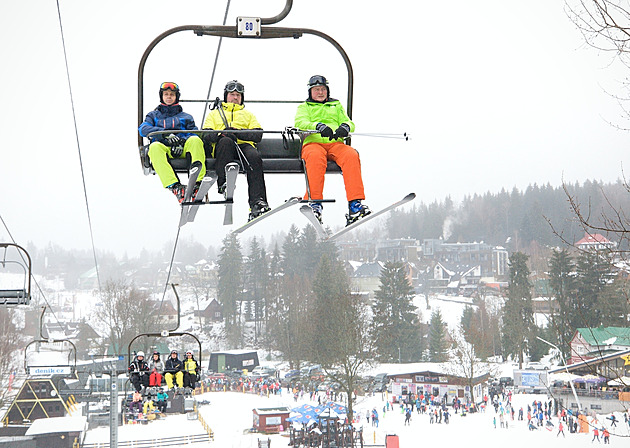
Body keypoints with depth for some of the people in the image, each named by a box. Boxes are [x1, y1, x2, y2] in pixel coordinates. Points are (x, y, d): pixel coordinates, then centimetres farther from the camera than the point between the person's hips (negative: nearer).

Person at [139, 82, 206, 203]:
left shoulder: (186, 117, 31)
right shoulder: (154, 115, 29)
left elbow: (194, 133, 13)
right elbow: (143, 129, 7)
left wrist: (181, 142, -12)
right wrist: (166, 133, -11)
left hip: (183, 148, 0)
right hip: (164, 148, 0)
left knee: (195, 141, -33)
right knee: (154, 147, -37)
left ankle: (197, 182, -48)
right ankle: (174, 186, -52)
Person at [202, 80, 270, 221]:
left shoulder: (248, 114, 35)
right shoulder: (215, 114, 33)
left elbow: (258, 134, 14)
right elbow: (206, 134, 14)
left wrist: (238, 133, -5)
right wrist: (220, 134, -10)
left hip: (244, 145, 1)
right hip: (223, 146, -1)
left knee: (254, 157, -35)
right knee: (226, 141, -39)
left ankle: (257, 202, -47)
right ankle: (223, 182, -46)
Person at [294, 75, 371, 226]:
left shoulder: (336, 106, 31)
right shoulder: (304, 107, 23)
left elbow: (348, 123, 17)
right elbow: (300, 123, 2)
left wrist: (345, 127, -10)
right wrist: (319, 126, -20)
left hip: (336, 144, 2)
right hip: (313, 143, -2)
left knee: (351, 155, -33)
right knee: (315, 156, -40)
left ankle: (355, 203, -41)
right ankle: (314, 202, -43)